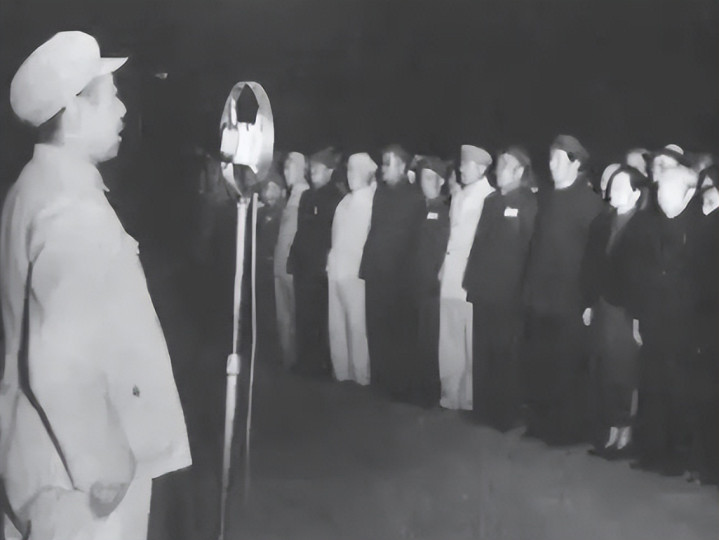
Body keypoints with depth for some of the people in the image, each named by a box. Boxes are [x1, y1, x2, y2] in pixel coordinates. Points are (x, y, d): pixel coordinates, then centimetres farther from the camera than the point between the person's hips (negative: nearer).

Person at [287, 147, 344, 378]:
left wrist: (329, 262, -15)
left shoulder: (336, 198, -7)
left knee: (320, 317, -1)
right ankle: (305, 362, 16)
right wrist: (294, 259, 11)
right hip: (303, 266, 7)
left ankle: (321, 364, 6)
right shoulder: (307, 196, 15)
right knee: (303, 316, 8)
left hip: (321, 269, -7)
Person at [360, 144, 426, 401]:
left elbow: (418, 238, -5)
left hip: (398, 276, -5)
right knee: (376, 330, 7)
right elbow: (373, 230, 14)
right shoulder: (381, 192, 13)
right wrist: (367, 263, 6)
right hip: (375, 273, 5)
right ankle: (380, 381, 16)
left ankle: (400, 385, 9)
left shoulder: (415, 197, -3)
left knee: (399, 332, 1)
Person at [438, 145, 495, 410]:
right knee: (450, 341, 9)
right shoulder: (457, 198, 17)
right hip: (451, 278, 7)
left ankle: (472, 398, 6)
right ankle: (451, 394, 17)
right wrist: (444, 266, 12)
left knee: (473, 341, -3)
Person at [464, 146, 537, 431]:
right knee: (482, 353, 10)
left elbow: (530, 247, -10)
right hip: (484, 289, 6)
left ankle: (506, 414, 12)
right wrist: (472, 279, 10)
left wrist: (523, 288, -13)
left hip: (509, 292, -6)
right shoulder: (491, 201, 14)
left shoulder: (529, 204, -7)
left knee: (505, 354, 2)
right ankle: (483, 409, 21)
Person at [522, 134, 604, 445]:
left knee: (566, 367, 0)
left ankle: (567, 429, 11)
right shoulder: (546, 199, 13)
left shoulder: (589, 201, -7)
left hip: (570, 299, -6)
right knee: (537, 364, 8)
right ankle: (539, 423, 20)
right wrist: (529, 288, 10)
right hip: (540, 297, 6)